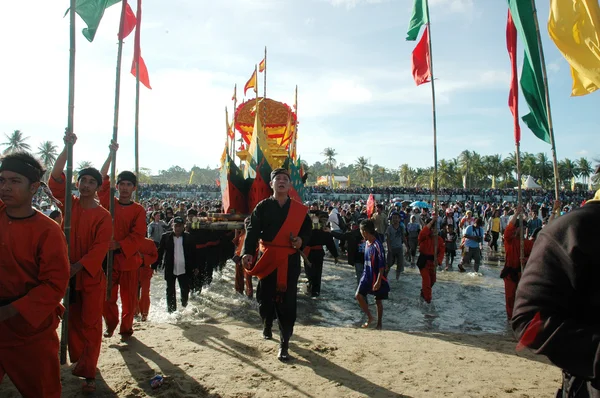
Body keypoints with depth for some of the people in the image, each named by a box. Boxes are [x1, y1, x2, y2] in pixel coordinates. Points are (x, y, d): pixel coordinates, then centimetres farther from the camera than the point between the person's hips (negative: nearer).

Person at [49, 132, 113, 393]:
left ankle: (89, 373, 8)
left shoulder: (103, 216, -7)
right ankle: (78, 360, 32)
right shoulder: (70, 204, 3)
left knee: (91, 325, 1)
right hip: (68, 273, 4)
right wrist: (67, 147, -15)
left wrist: (78, 266, -22)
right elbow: (55, 178, -6)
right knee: (73, 321, 15)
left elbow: (100, 247, -13)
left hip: (91, 275, -4)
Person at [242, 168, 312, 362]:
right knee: (265, 297, 12)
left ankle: (284, 345, 6)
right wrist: (248, 252, -23)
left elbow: (307, 230, 11)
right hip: (267, 259, 1)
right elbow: (252, 231, -8)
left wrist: (301, 240, -13)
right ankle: (267, 324, 44)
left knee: (287, 302, -2)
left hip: (290, 261, 0)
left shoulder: (300, 210, 4)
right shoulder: (262, 207, 2)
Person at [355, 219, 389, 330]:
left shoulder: (377, 246, -22)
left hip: (376, 278, -7)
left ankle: (379, 324, 23)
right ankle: (369, 317, 15)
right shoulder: (367, 243, 4)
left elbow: (382, 266, -21)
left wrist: (378, 281, -22)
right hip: (366, 276, 7)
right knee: (358, 295, -2)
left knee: (378, 301, 7)